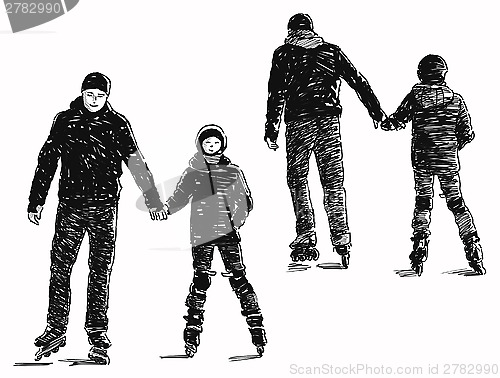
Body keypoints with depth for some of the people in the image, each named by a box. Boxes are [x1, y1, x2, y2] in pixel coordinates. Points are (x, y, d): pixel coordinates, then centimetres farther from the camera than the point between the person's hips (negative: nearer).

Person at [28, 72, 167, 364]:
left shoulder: (117, 124, 3)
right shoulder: (64, 121, 6)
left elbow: (136, 163, 3)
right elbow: (47, 162, 11)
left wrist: (153, 200, -2)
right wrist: (36, 201, 9)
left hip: (105, 207, -1)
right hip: (70, 205, 1)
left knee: (101, 271, 2)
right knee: (60, 268, 0)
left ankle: (98, 334, 9)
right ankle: (56, 330, 9)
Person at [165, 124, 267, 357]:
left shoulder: (233, 172, 8)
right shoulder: (192, 172, 9)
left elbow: (245, 200, 8)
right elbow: (179, 198, 9)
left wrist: (237, 218, -10)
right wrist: (163, 209, -10)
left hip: (228, 233, 0)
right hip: (201, 234, 0)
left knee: (238, 277, -6)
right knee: (201, 280, -4)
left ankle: (256, 326, -2)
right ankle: (192, 329, 2)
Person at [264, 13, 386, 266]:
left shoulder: (283, 53, 6)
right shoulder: (331, 51, 13)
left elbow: (276, 94, 0)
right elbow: (358, 81, 12)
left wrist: (271, 128, 2)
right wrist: (376, 111, 17)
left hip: (299, 121, -2)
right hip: (329, 121, 2)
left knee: (297, 178, 7)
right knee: (333, 182, 6)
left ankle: (305, 238, -4)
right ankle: (341, 242, 0)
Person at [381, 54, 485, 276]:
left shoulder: (415, 96, -5)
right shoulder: (455, 99, 0)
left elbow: (397, 121, 2)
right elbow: (467, 133, 1)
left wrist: (386, 123, 23)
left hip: (421, 158, -1)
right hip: (448, 159, 1)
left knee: (422, 202, 11)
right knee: (456, 203, 8)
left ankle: (420, 243, 1)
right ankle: (473, 249, 2)